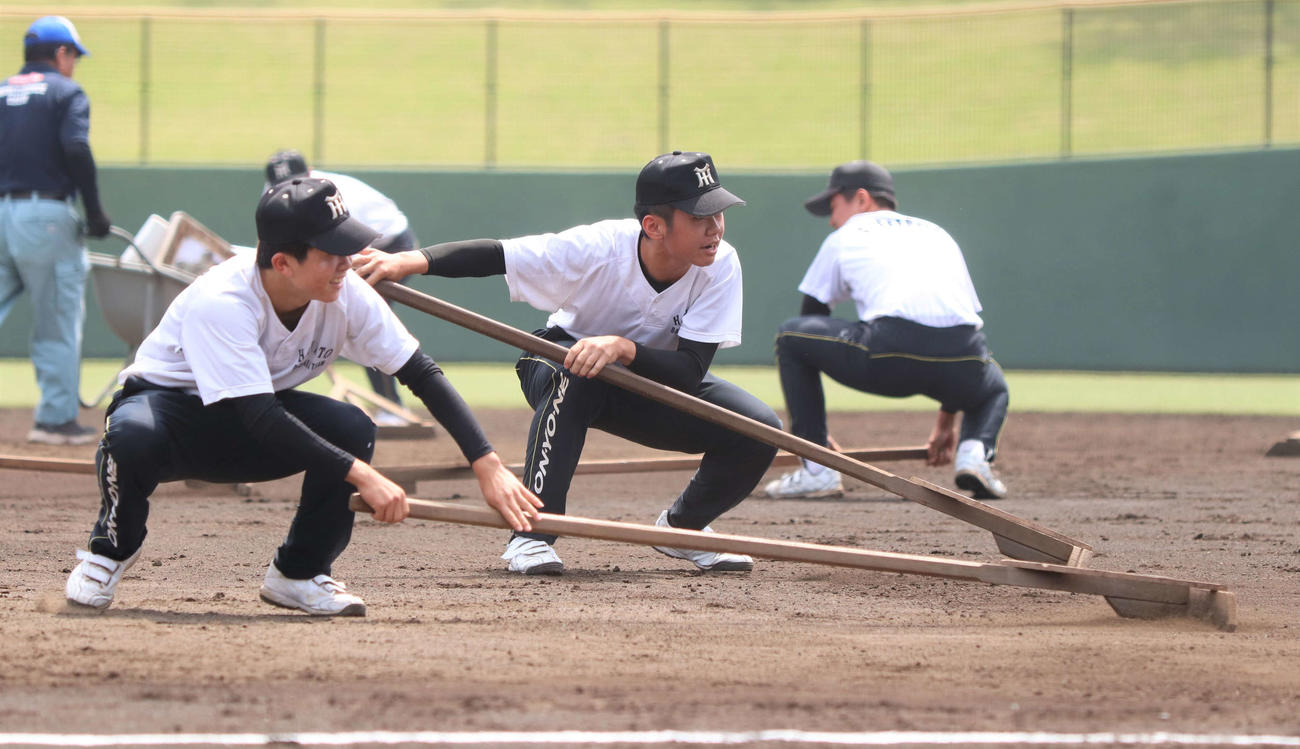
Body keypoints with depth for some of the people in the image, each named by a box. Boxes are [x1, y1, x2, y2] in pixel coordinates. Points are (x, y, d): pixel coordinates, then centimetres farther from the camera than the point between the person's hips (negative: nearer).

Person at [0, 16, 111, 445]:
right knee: (58, 324, 3)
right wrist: (95, 214, -10)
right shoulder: (66, 93, 1)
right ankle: (56, 418, 3)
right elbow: (76, 150, -14)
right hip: (45, 213, -5)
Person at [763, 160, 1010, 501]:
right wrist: (947, 422, 44)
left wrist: (810, 432, 37)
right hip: (961, 365, 4)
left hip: (889, 357, -4)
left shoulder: (844, 238, 26)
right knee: (994, 386, 40)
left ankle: (817, 469, 11)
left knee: (791, 337, 21)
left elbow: (812, 316, 30)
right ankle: (976, 452, 4)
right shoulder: (938, 234, 35)